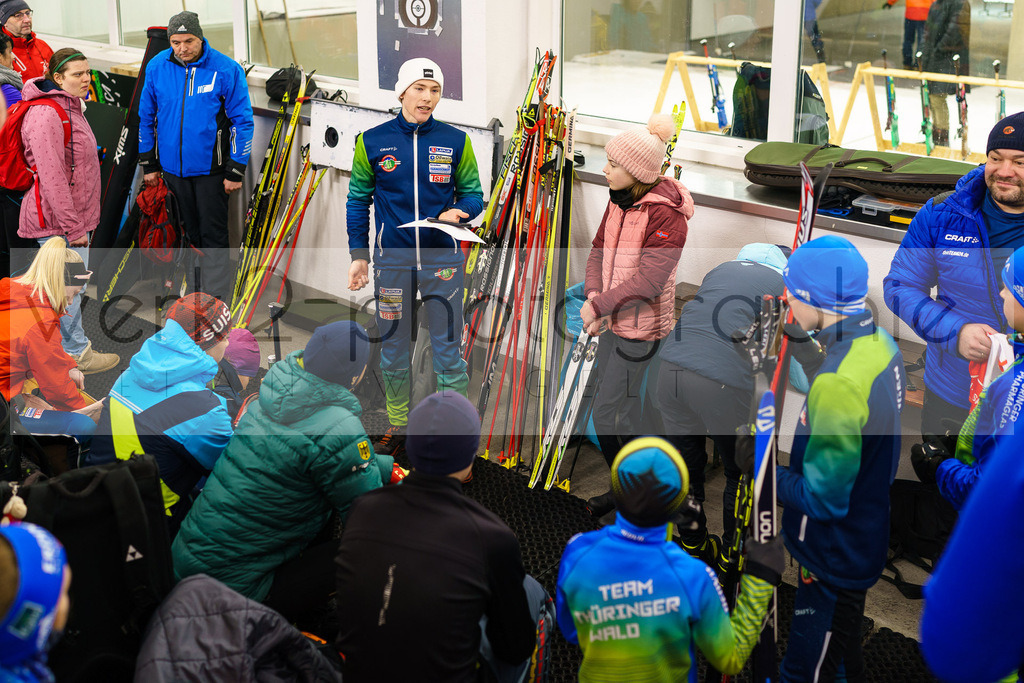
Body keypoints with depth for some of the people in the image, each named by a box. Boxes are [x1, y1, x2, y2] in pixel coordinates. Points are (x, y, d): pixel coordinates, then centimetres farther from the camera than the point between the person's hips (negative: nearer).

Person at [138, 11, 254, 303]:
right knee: (185, 233, 14)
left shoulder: (226, 69, -11)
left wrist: (236, 171, -9)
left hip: (210, 169, -4)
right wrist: (148, 164, 10)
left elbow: (243, 122, -7)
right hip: (172, 167, 4)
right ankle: (193, 296, 27)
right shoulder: (156, 67, -1)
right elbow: (146, 117, 9)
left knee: (213, 235, 0)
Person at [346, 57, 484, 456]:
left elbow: (473, 194, 8)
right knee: (393, 353, 11)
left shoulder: (455, 141, 2)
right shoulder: (372, 141, 2)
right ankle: (397, 427, 27)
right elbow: (358, 201, 9)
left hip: (442, 259, -1)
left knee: (448, 352, 0)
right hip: (391, 261, 1)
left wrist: (459, 212, -14)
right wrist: (358, 254, 5)